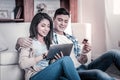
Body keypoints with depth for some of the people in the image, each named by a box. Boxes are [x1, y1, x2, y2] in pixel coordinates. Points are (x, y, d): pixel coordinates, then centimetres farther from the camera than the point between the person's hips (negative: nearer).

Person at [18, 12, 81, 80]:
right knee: (66, 59, -28)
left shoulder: (48, 42, 24)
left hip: (50, 74, 5)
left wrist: (59, 59, -2)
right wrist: (43, 56, -15)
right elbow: (22, 64, -10)